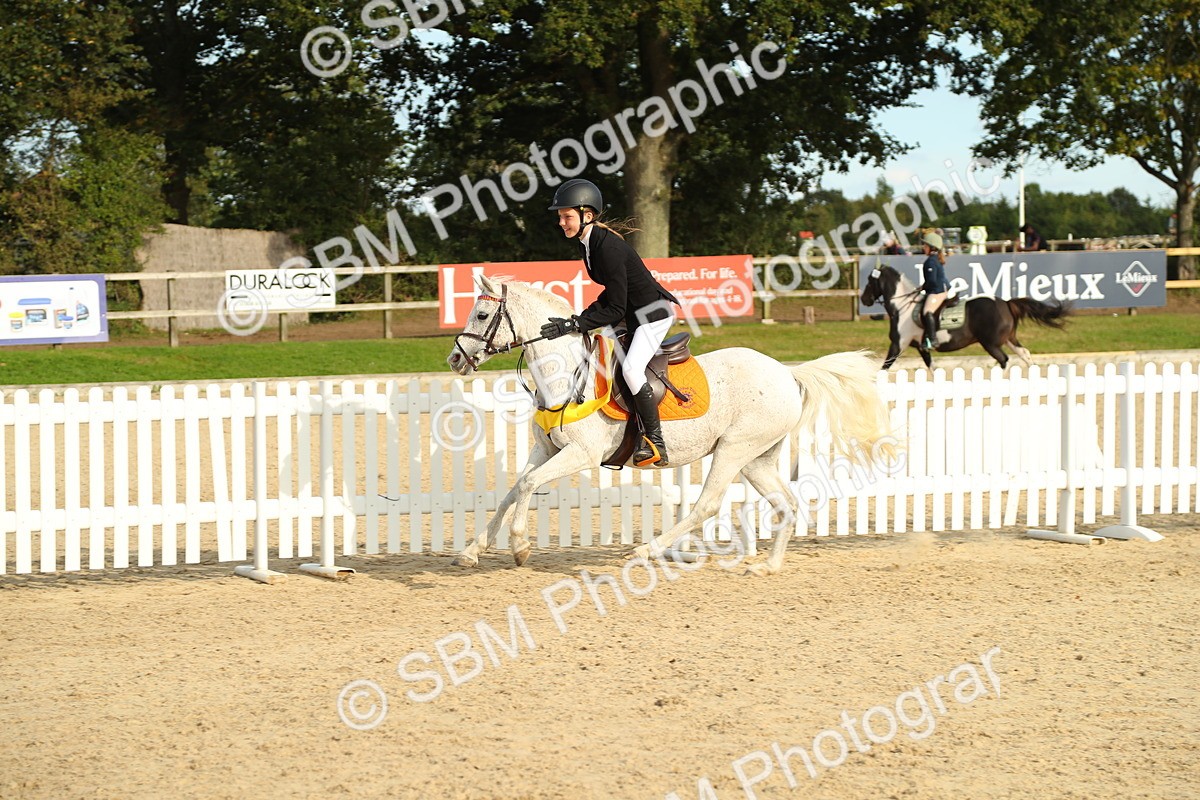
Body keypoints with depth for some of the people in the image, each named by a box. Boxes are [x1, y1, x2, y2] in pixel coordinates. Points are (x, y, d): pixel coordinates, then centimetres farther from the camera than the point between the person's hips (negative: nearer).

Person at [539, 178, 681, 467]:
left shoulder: (608, 248, -25)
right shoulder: (590, 242, 4)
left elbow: (616, 310, -24)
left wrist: (573, 325, -25)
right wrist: (584, 316, 2)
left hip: (654, 313, -11)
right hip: (633, 313, 11)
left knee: (630, 368, -27)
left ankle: (655, 442, -18)